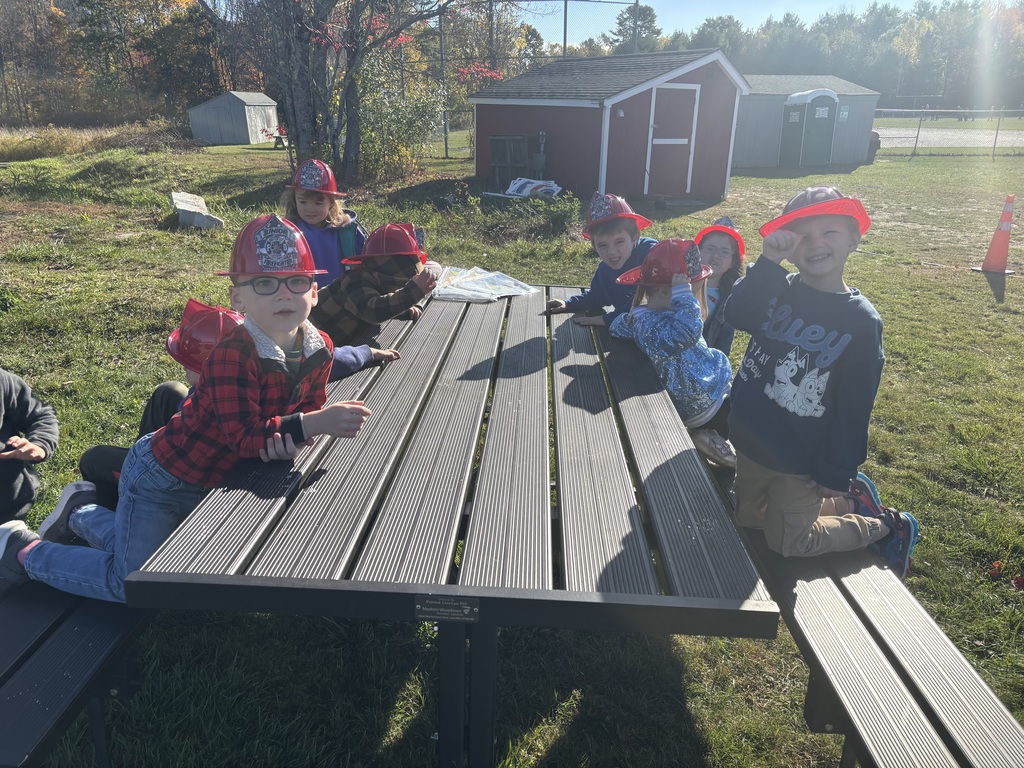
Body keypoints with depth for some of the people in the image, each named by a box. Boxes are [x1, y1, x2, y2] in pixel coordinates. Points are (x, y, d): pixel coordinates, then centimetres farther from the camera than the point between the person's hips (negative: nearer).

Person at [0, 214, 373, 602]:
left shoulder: (320, 349, -12)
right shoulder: (232, 356, -34)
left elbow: (309, 407, -2)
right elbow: (245, 437, -37)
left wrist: (290, 436, -23)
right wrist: (315, 424, -42)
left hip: (206, 482, 8)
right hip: (161, 477, -7)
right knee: (131, 584, -2)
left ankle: (82, 516, 48)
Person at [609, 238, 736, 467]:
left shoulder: (642, 314, -1)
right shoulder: (655, 326, -32)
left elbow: (618, 326, 19)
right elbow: (688, 331, -53)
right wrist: (683, 295, -44)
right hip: (704, 404, -10)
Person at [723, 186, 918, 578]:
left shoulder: (861, 321, -14)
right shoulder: (779, 291, -3)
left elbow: (853, 408, -12)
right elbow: (736, 314, -23)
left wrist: (836, 474, -10)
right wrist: (768, 261, -32)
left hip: (798, 460, -5)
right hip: (750, 442, 6)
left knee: (788, 543, 4)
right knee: (748, 518, 22)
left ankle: (885, 525, 25)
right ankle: (850, 503, 37)